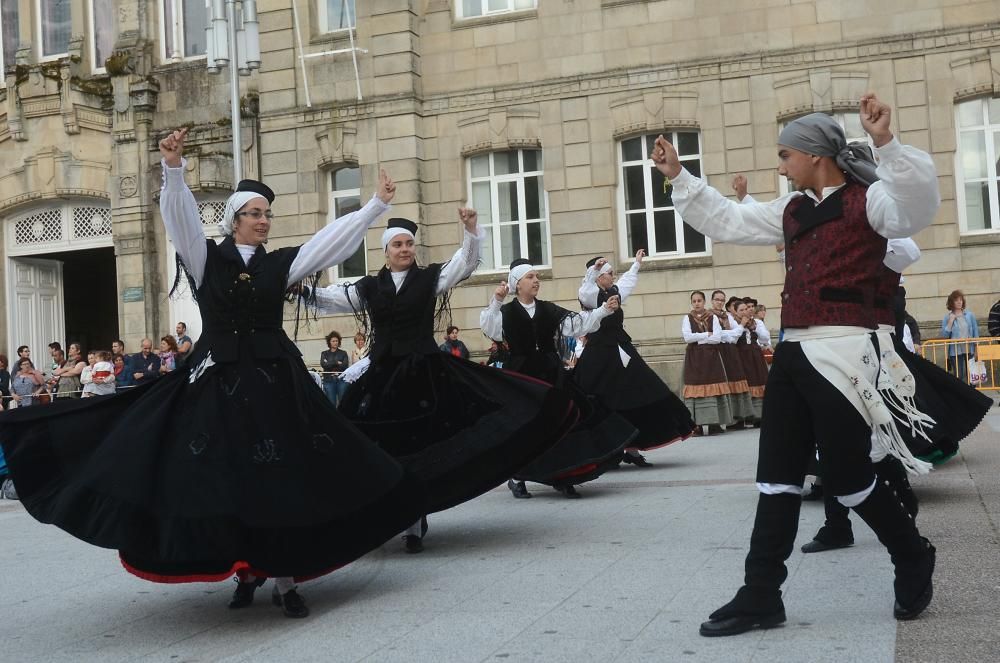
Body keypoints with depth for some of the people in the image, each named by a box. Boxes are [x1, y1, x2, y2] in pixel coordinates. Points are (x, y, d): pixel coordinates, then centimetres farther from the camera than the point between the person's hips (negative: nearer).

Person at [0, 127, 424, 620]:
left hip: (275, 380, 1)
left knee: (283, 480, -1)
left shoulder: (280, 263, 8)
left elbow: (335, 237, 6)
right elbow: (181, 216, -12)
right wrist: (173, 169, -28)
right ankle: (247, 570, 19)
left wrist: (377, 205, 2)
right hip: (219, 381, -1)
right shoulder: (206, 259, 3)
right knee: (225, 482, 1)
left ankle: (284, 580, 7)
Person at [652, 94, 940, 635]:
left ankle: (914, 561, 27)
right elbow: (726, 222, 25)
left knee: (847, 477, 0)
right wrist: (678, 177, 21)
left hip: (841, 351, -8)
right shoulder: (792, 210, 18)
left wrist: (886, 143, -38)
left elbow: (918, 205, -26)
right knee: (777, 476, 7)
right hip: (793, 351, 8)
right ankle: (761, 596, 12)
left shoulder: (867, 200, -5)